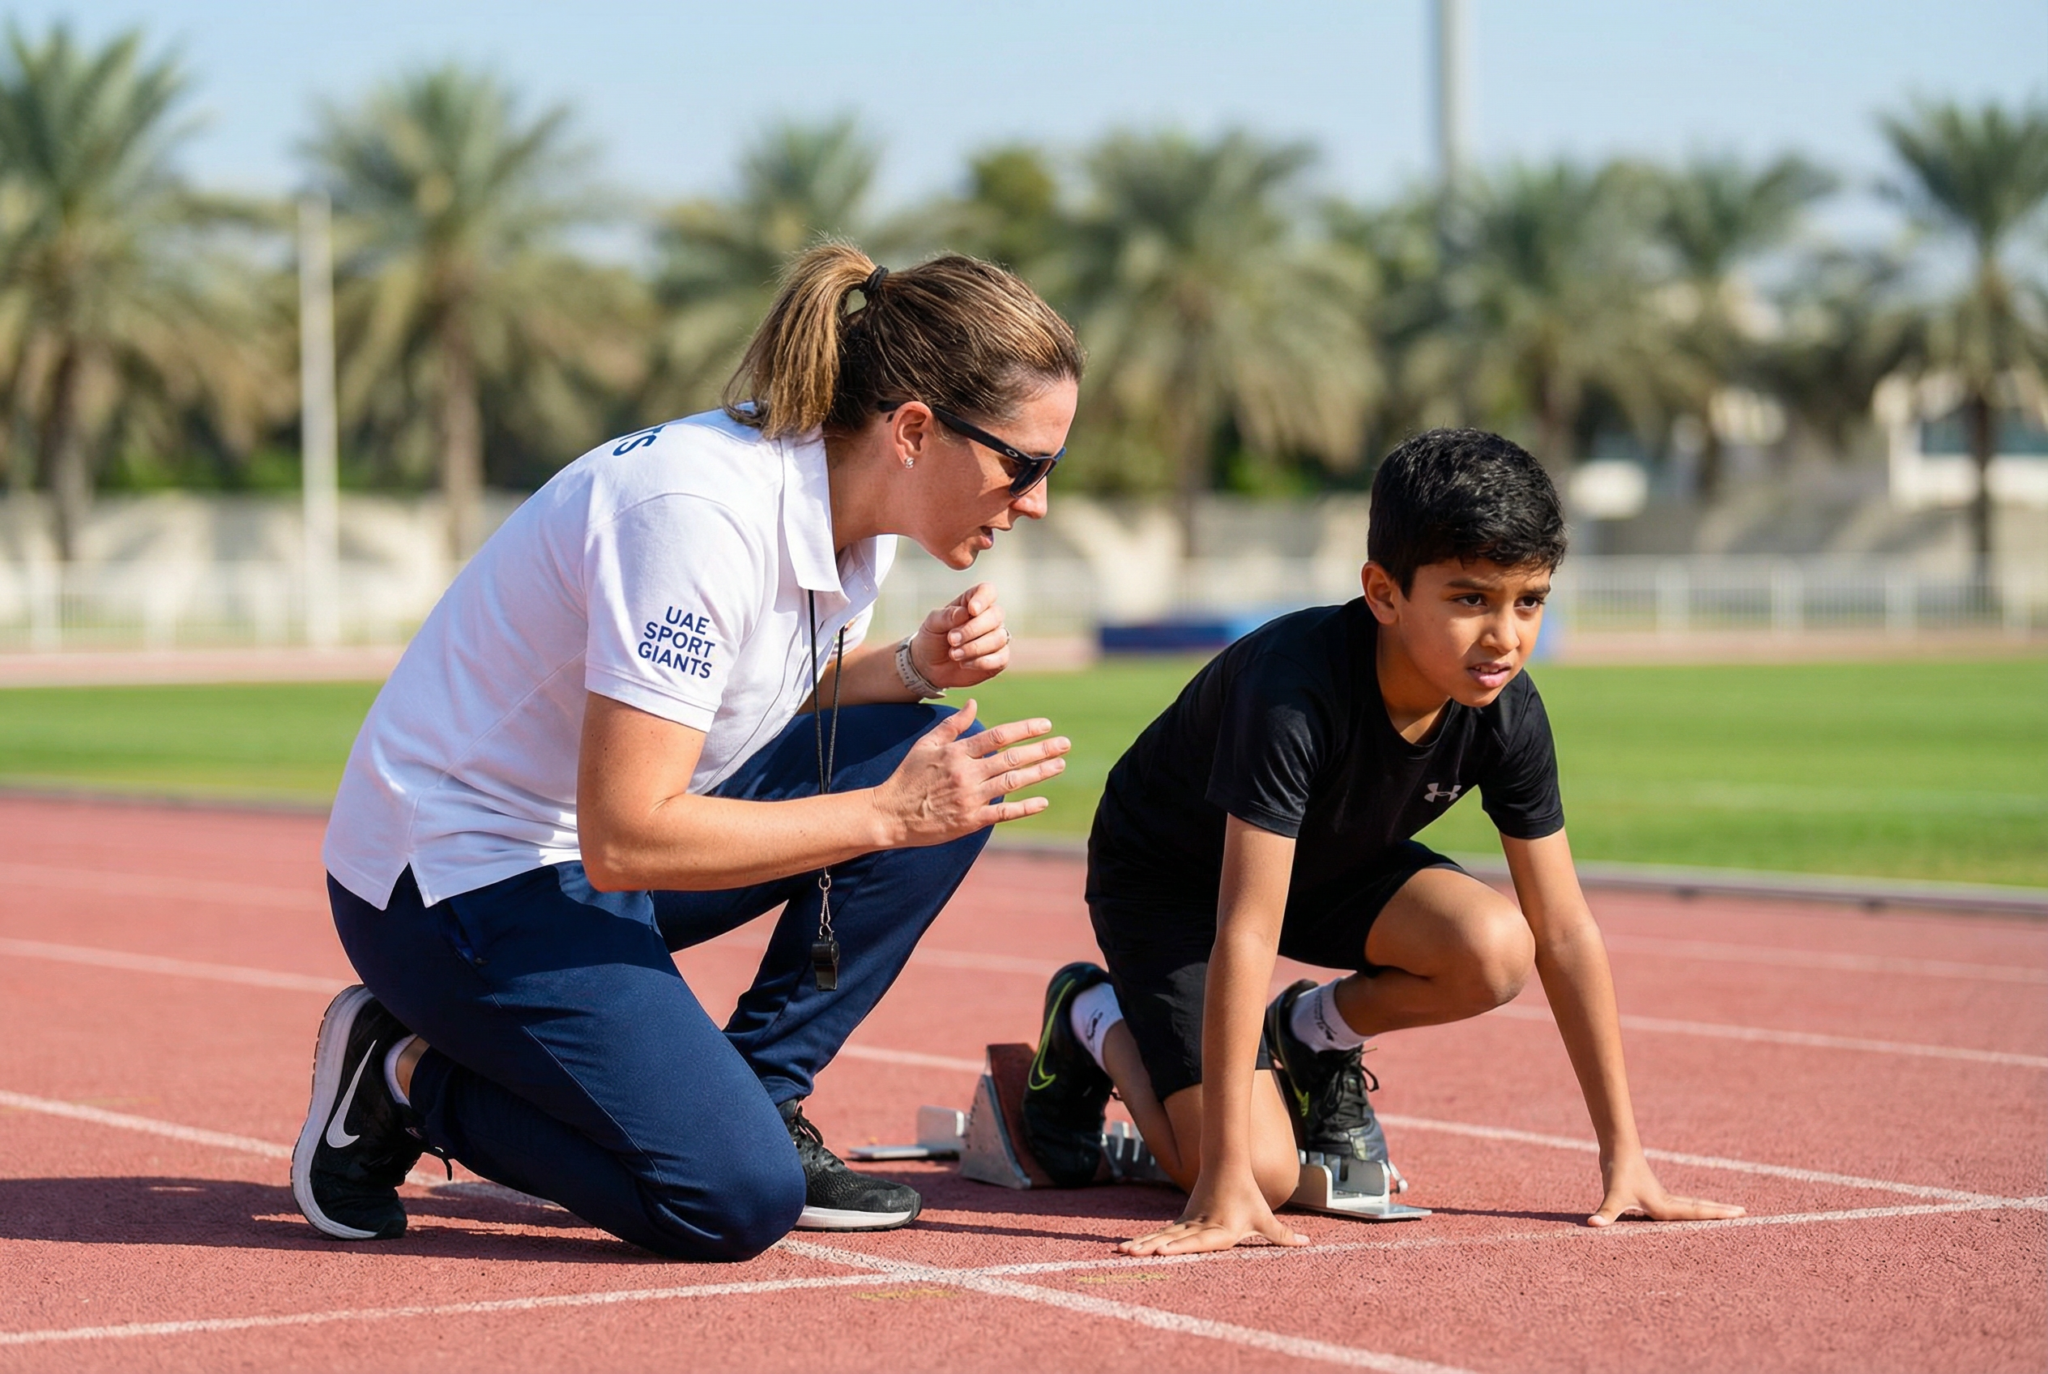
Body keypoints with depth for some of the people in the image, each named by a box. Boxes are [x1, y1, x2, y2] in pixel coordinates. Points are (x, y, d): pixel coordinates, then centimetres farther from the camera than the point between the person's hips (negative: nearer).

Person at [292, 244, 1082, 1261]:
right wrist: (886, 814, -26)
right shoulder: (698, 517, -29)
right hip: (461, 878, -9)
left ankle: (756, 1101, 3)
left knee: (952, 767, -5)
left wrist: (917, 665, -5)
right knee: (738, 1203, -20)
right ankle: (411, 1079, 1)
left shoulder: (850, 507, -2)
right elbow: (626, 840, -31)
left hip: (610, 838, 9)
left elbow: (789, 691, 16)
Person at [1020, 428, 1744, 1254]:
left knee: (1494, 953, -25)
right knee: (1263, 1170, -19)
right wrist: (1225, 1188, -45)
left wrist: (1623, 1154, -13)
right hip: (1166, 873, -5)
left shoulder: (1505, 711, -22)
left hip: (1329, 863, 5)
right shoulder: (1294, 691, -40)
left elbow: (1562, 931, -13)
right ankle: (1096, 1019, 10)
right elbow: (1245, 936, -43)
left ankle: (1311, 1036, 6)